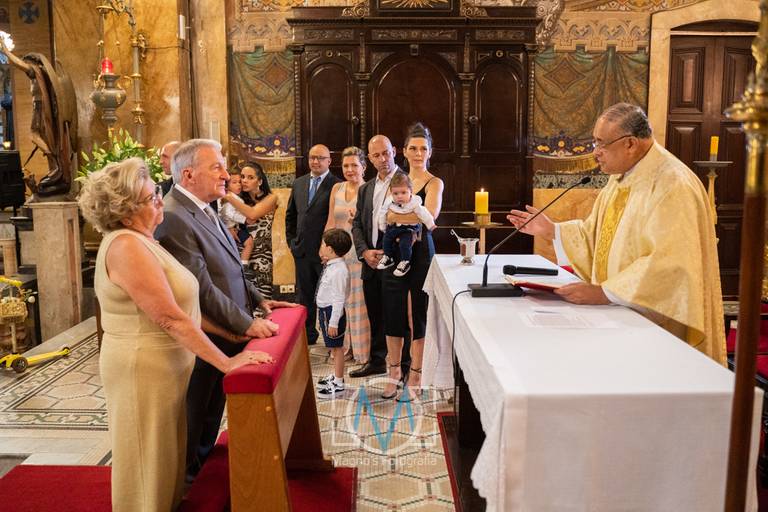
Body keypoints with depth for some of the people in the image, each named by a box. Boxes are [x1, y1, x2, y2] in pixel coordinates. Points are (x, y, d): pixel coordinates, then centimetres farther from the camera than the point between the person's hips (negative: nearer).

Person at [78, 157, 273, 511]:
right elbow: (169, 318, -26)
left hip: (163, 365, 9)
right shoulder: (126, 246, -22)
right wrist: (226, 362, -23)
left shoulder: (140, 240, 9)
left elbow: (174, 303, 12)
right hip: (144, 369, -9)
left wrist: (224, 332, 7)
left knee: (167, 459, 20)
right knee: (150, 465, 8)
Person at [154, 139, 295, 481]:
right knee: (193, 422, 12)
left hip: (224, 338, 9)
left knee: (210, 417, 24)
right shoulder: (174, 218, -23)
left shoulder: (203, 209, 9)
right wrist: (247, 324, -22)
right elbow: (203, 288, -25)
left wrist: (258, 300, 6)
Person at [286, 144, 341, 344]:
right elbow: (290, 215, 19)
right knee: (305, 294, 15)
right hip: (302, 250, 6)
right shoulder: (298, 183, 11)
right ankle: (307, 334, 27)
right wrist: (292, 240, 13)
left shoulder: (337, 185, -9)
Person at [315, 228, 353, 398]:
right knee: (334, 347, 21)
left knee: (336, 347, 1)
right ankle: (336, 376, 36)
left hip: (333, 312, -10)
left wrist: (333, 322, -22)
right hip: (325, 310, 10)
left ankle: (338, 384, 11)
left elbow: (339, 299, -23)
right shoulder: (331, 266, 7)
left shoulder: (338, 270, -23)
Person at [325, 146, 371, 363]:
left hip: (360, 251, -5)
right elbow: (330, 222, 13)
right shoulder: (337, 189, 10)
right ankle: (344, 345, 22)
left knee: (360, 302, 1)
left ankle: (362, 348, 13)